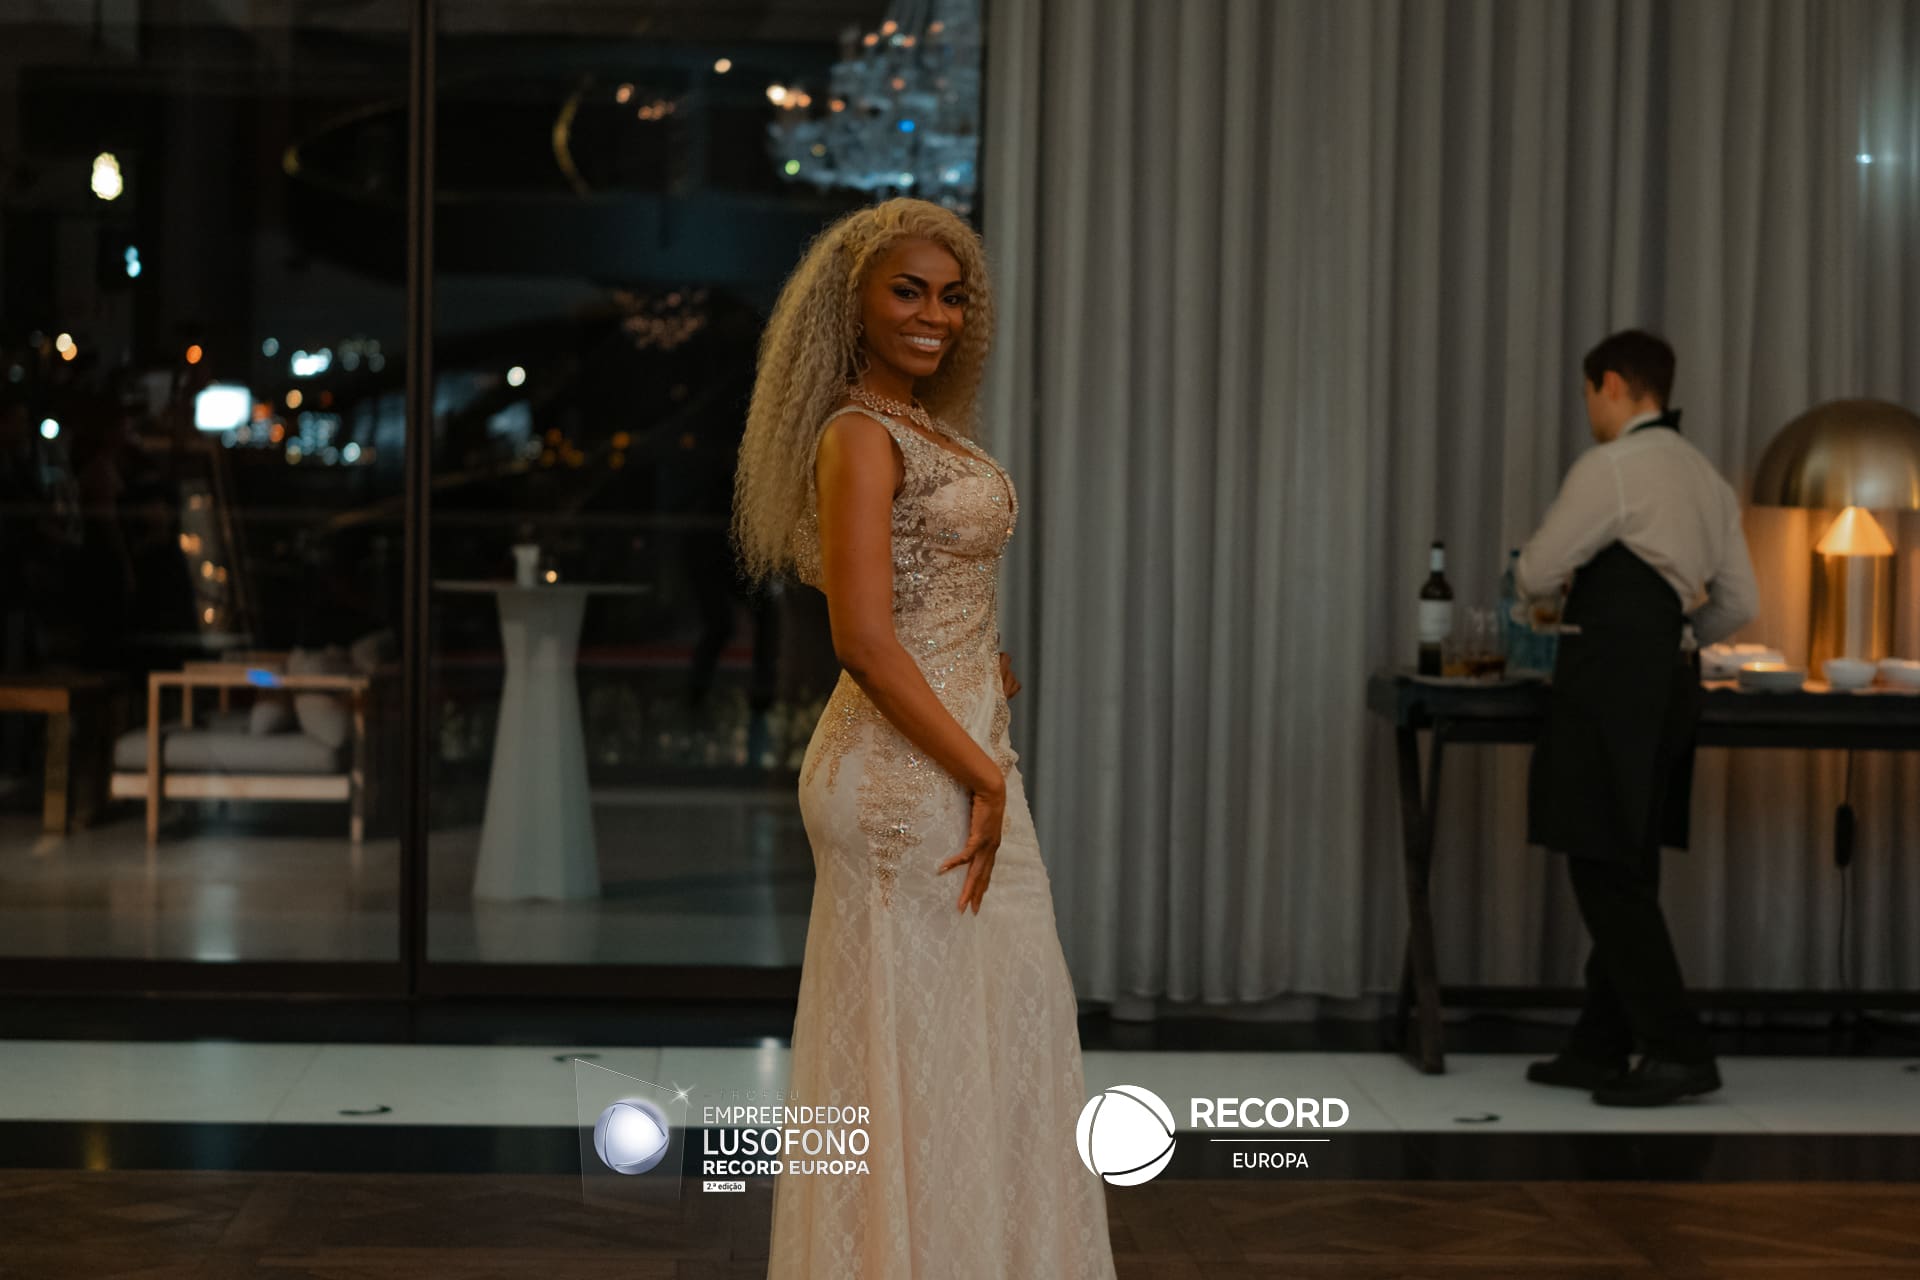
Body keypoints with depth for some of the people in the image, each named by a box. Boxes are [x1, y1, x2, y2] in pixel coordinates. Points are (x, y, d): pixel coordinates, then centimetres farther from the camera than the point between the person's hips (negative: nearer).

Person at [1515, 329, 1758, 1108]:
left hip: (1611, 688, -9)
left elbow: (1536, 574, -7)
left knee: (1607, 874, -6)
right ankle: (1599, 1048, 18)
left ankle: (1677, 1051, -8)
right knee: (1625, 873, 13)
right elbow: (1739, 604, 17)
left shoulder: (1612, 468, -10)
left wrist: (1542, 584, 16)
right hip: (1669, 683, 9)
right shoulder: (1705, 478, 16)